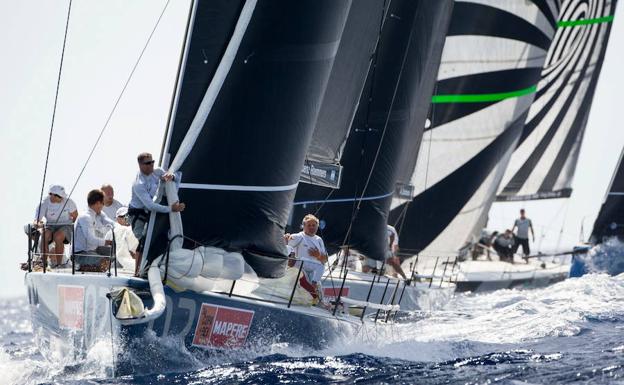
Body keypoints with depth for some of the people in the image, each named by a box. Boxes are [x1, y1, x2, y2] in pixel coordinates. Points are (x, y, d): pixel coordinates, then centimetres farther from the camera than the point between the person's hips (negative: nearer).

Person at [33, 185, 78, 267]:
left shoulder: (68, 202, -7)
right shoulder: (44, 204, -8)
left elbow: (75, 217, 6)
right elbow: (36, 221, -14)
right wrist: (38, 224, -36)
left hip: (65, 225, -1)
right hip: (50, 226, 1)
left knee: (58, 237, -35)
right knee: (44, 236, -33)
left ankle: (58, 263, -28)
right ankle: (44, 262, -24)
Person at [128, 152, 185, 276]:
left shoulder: (157, 172, -8)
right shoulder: (139, 184, -29)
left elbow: (177, 181, 1)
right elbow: (150, 205, -34)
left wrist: (171, 176, -24)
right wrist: (171, 209, -38)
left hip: (149, 211, 8)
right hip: (137, 213, -8)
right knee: (144, 240, -18)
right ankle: (137, 272, -13)